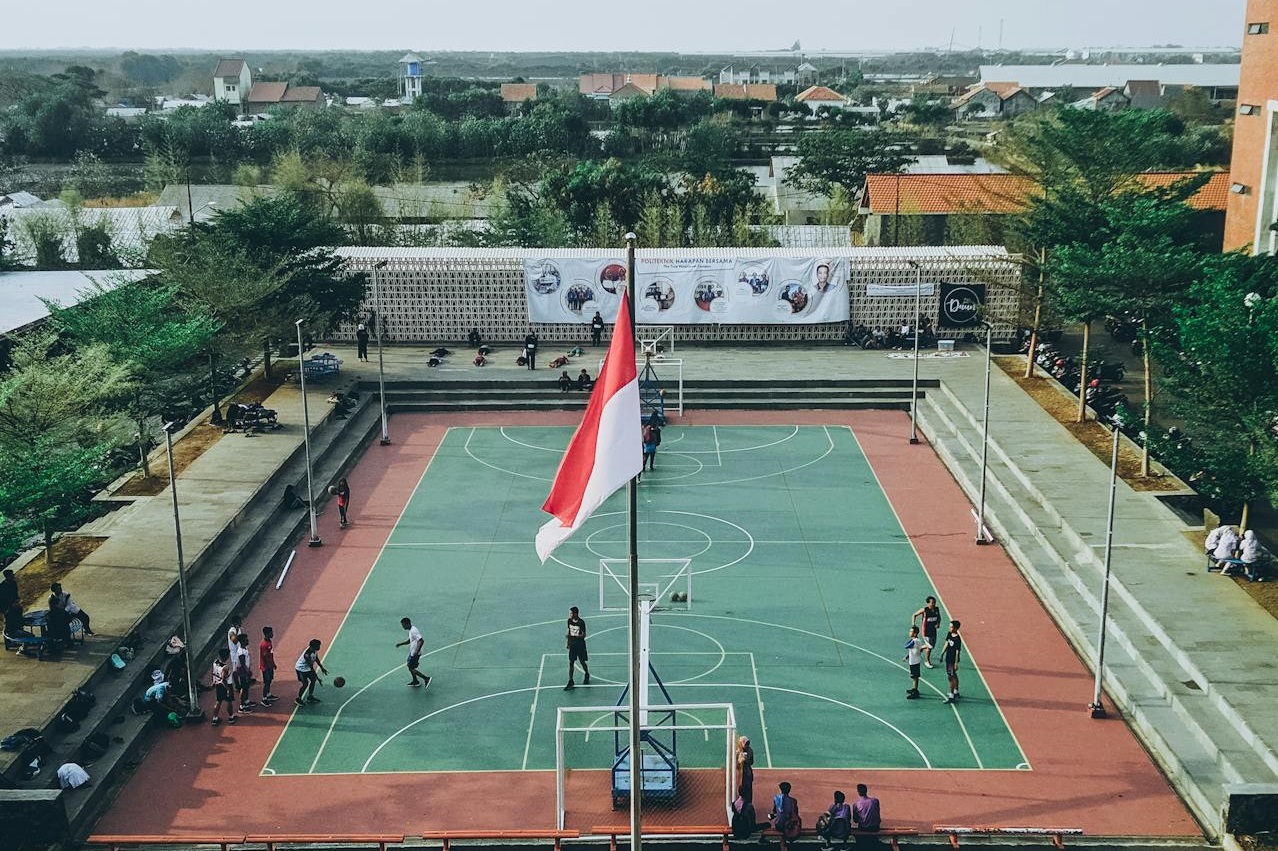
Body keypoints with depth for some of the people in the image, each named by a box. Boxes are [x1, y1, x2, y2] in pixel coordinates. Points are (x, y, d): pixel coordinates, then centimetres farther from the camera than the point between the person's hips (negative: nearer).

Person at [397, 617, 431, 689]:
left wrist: (417, 651, -34)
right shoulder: (410, 631, 8)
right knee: (410, 666, 20)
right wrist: (400, 644, 13)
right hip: (412, 652, 10)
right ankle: (415, 681, 34)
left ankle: (426, 678, -3)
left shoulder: (414, 631, -24)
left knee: (411, 669, -5)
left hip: (415, 654, -10)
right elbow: (409, 640, 24)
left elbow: (421, 641, -30)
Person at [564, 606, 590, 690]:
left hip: (580, 645, -4)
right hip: (572, 645, 4)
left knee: (582, 662, 9)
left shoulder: (581, 622, -18)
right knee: (570, 662, -1)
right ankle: (570, 682, 1)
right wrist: (568, 642, 15)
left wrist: (573, 636, -31)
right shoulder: (569, 621, -2)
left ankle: (587, 676, 36)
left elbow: (584, 635, -17)